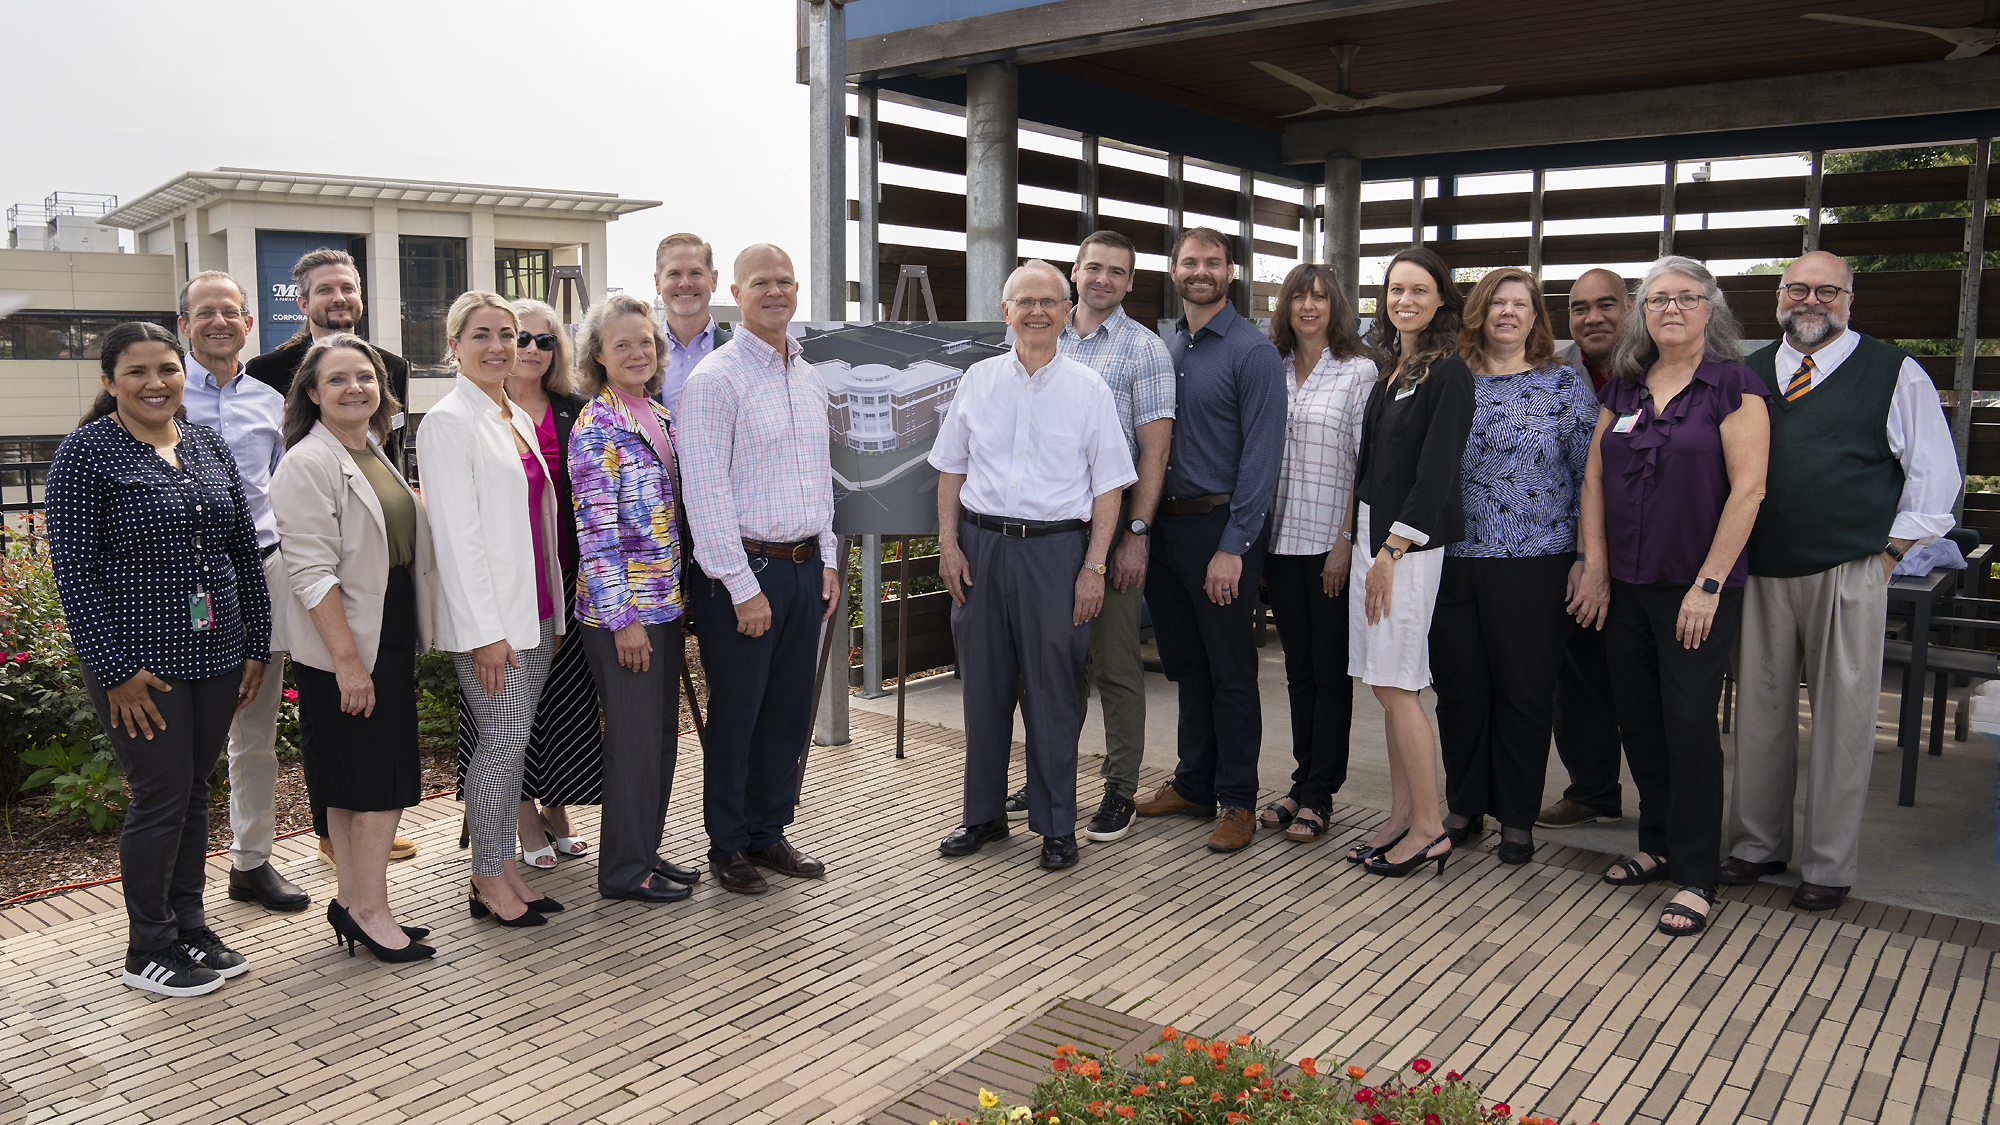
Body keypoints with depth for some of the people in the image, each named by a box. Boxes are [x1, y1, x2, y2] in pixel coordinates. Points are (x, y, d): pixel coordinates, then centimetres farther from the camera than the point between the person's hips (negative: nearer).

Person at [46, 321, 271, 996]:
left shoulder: (208, 446, 9)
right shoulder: (85, 453, -7)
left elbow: (245, 552, 11)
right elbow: (74, 568, -10)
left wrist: (257, 645, 8)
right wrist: (115, 669, -14)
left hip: (217, 654, 5)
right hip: (140, 661, -5)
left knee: (194, 791, 13)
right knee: (161, 795, 0)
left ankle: (189, 926, 28)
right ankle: (147, 950, 17)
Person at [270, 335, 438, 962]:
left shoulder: (375, 455, 14)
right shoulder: (309, 463, -13)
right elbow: (311, 571, -19)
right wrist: (346, 659, -22)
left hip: (391, 637, 8)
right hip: (342, 648, -8)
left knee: (355, 784, 13)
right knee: (381, 780, -4)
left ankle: (353, 903, 22)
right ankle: (369, 911, 8)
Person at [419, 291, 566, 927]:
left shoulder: (517, 419, 16)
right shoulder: (449, 421, -9)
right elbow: (456, 532, -15)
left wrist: (554, 611, 16)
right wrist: (485, 629, -20)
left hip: (534, 610, 8)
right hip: (489, 615, -7)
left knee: (512, 742, 11)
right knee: (505, 740, -4)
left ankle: (504, 867, 20)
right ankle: (488, 880, 10)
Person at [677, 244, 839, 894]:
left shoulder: (809, 378, 14)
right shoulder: (716, 378, -9)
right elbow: (705, 491, -14)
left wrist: (827, 559, 14)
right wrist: (743, 586, -16)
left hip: (804, 566, 7)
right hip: (743, 570, -7)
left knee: (790, 711, 12)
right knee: (737, 713, 3)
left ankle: (768, 832, 27)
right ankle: (727, 846, 18)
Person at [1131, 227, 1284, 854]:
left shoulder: (1253, 352, -8)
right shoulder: (1165, 349, 12)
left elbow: (1262, 455, -14)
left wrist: (1233, 547, -19)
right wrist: (1146, 526, 8)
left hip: (1221, 529, -6)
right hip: (1166, 526, 7)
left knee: (1230, 672, 2)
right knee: (1185, 665, 15)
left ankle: (1237, 800, 14)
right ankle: (1193, 784, 28)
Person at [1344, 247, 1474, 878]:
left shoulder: (1449, 374, -10)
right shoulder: (1392, 368, 15)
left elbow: (1436, 473, -15)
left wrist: (1390, 552, -17)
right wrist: (1354, 532, 15)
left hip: (1413, 541, -8)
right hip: (1373, 530, 8)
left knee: (1396, 686, -6)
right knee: (1387, 685, 10)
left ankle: (1428, 830, 5)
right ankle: (1401, 817, 19)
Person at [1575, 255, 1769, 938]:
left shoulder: (1734, 387, -6)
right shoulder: (1623, 387, 10)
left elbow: (1747, 490, -11)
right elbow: (1595, 479, 10)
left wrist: (1708, 584, -15)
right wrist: (1596, 568, 3)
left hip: (1697, 587, -5)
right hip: (1626, 586, 5)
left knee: (1689, 724, -3)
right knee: (1638, 720, 10)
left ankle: (1696, 876, 8)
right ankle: (1658, 844, 27)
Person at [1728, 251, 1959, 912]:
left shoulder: (1894, 374, 3)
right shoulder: (1748, 374, 13)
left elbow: (1935, 472, 4)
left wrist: (1890, 551, -2)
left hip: (1848, 573, -3)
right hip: (1760, 571, 3)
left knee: (1842, 716, 2)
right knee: (1760, 708, 9)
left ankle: (1829, 864, 14)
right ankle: (1758, 844, 22)